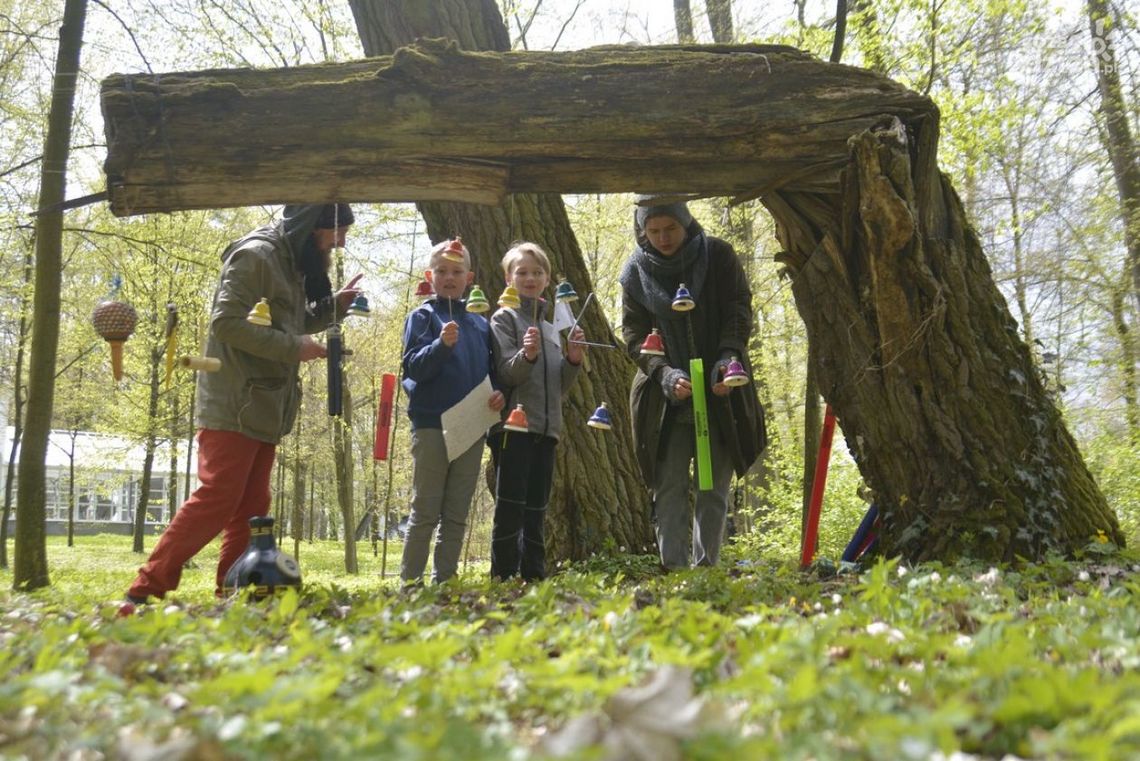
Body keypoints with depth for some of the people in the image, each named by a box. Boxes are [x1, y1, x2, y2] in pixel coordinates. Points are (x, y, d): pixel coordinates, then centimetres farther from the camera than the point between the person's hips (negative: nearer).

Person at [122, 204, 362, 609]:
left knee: (251, 507, 8)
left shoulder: (292, 264, 18)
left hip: (265, 409, 10)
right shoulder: (255, 255, -11)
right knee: (217, 498, -13)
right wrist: (293, 347, -17)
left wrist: (334, 305, 14)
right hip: (234, 405, -10)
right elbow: (226, 322, -20)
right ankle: (144, 592, -8)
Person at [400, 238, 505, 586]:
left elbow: (491, 371, 18)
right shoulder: (423, 316, 0)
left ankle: (443, 580, 17)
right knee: (425, 512, 1)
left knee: (457, 515, 9)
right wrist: (442, 344, -27)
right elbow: (413, 367, -11)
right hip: (431, 426, -5)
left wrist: (498, 393, -3)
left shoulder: (480, 324, 13)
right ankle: (410, 582, 10)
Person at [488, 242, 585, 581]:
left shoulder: (551, 328, 20)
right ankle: (503, 578, -3)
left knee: (535, 511, 9)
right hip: (513, 426, -6)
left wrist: (573, 360, 1)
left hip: (545, 428, 6)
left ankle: (534, 577, 14)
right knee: (510, 508, -7)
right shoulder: (504, 318, 2)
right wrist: (527, 355, -28)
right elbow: (505, 375, -9)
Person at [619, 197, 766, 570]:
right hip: (666, 398, 0)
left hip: (720, 394, 0)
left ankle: (706, 568, 10)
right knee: (669, 489, -2)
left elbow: (739, 310, -4)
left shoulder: (718, 255, -1)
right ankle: (674, 568, 1)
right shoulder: (635, 272, 1)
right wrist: (665, 373, -19)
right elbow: (634, 334, -2)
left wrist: (728, 356, -22)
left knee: (714, 489, 3)